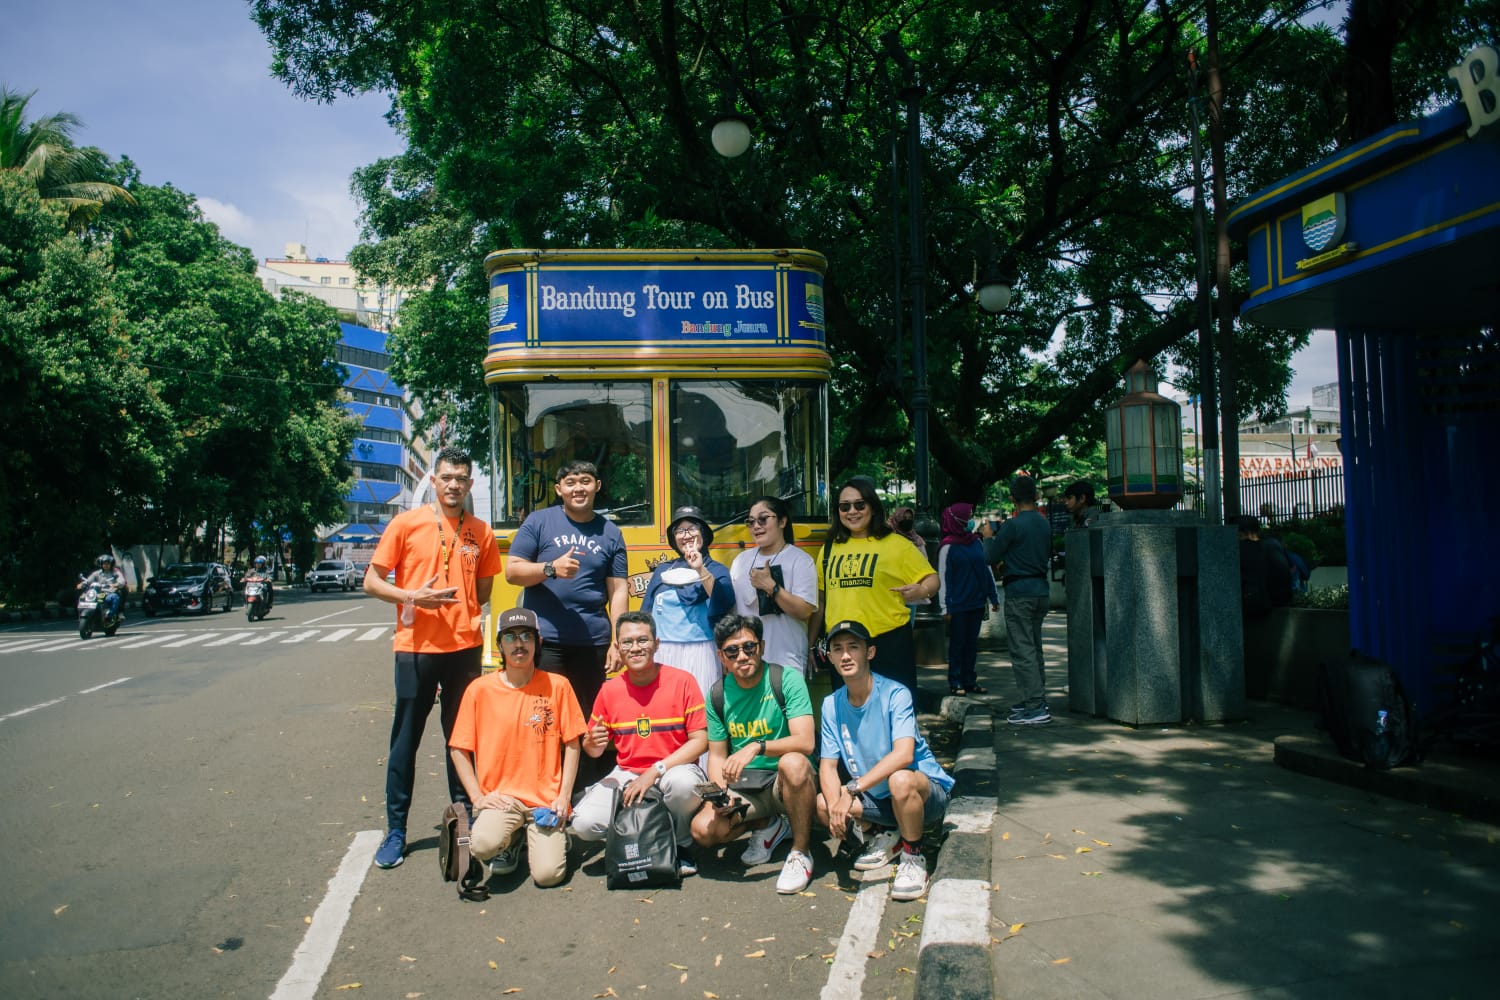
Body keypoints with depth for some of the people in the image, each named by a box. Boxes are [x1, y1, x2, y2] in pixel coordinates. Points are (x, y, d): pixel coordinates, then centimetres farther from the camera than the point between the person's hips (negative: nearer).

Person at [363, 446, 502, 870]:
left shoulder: (481, 533, 6)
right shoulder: (407, 523, -1)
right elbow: (371, 581, 0)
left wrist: (462, 614, 2)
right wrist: (412, 597, -15)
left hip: (465, 647, 2)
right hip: (416, 646, -2)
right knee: (406, 739, 5)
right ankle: (396, 830, 15)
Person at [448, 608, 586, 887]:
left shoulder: (557, 686, -1)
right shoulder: (480, 689, 0)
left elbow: (572, 744, 3)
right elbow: (458, 749, 5)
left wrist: (563, 797, -4)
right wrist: (477, 796, -4)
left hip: (546, 799, -1)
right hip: (500, 797, 1)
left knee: (548, 874, -17)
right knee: (483, 846, -29)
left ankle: (553, 837, 19)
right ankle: (510, 840, 9)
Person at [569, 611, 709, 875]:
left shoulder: (682, 681, -8)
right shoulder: (610, 690, 2)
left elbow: (700, 741, -11)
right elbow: (594, 750, 10)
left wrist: (656, 771, -19)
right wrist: (593, 744, -16)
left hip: (674, 768, -3)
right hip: (626, 774, 3)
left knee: (683, 782, -39)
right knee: (584, 824, -22)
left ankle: (680, 844, -6)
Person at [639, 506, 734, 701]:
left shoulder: (716, 570, 6)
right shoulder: (663, 570, 15)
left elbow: (725, 603, -14)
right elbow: (646, 615, 17)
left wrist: (702, 570, -21)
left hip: (698, 654, -3)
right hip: (662, 653, 3)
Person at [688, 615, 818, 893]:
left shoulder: (786, 679, -13)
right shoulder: (718, 695, 2)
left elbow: (805, 742, -23)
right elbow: (717, 755, 8)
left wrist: (756, 747, -37)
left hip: (785, 780, -4)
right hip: (743, 785, 4)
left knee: (793, 763, -38)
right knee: (702, 830, -20)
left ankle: (802, 851, -15)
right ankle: (767, 825, 12)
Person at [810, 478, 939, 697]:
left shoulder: (895, 544, 1)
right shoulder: (830, 548, 12)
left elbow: (932, 579, 1)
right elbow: (819, 598, 17)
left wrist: (920, 592, -22)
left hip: (888, 642, -4)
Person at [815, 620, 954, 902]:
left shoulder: (894, 694, -20)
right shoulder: (831, 705, -3)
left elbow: (903, 754, -33)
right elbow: (828, 765, -6)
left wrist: (852, 789, -39)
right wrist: (836, 804, -27)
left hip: (925, 787, -5)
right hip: (876, 798, 5)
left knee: (900, 780, -38)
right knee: (822, 804, -18)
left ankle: (913, 858, -11)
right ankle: (882, 837, 10)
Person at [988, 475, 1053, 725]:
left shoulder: (1013, 525, -14)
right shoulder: (1044, 523, 8)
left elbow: (993, 555, -8)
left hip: (1019, 592, -8)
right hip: (1041, 589, 8)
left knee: (1022, 650, -5)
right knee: (1034, 647, 17)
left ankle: (1035, 707, -8)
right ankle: (1037, 699, 24)